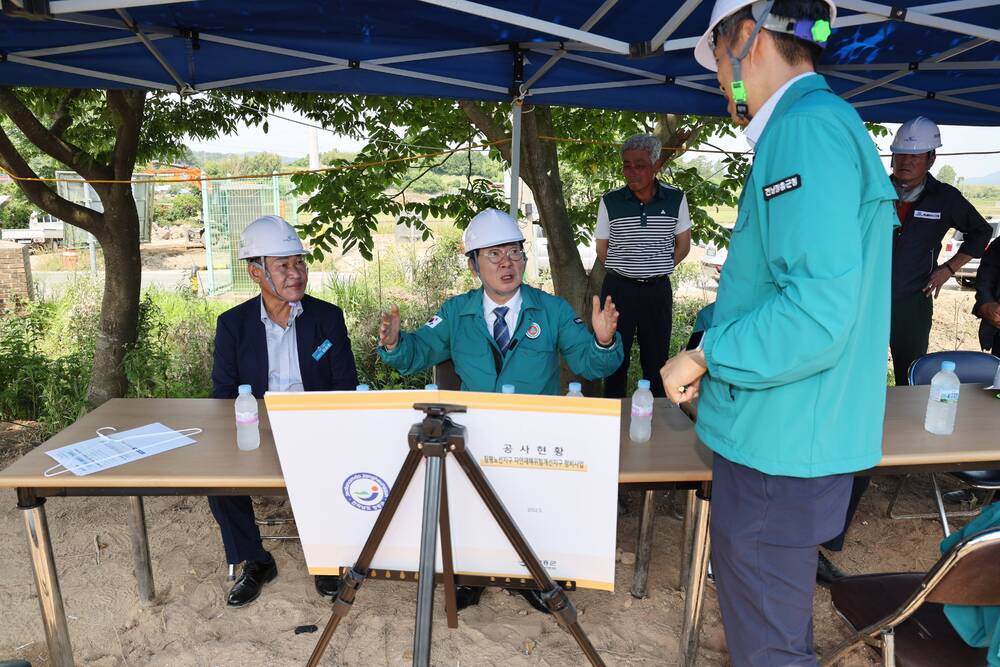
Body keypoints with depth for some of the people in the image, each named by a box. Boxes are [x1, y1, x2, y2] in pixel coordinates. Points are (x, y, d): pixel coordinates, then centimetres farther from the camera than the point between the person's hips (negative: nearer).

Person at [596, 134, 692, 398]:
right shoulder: (610, 201, -3)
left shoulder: (675, 199, -1)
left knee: (657, 359, 7)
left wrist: (656, 270, 5)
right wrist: (624, 271, 3)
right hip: (618, 288, 0)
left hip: (658, 290, 1)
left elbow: (683, 245, 9)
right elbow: (602, 249, 6)